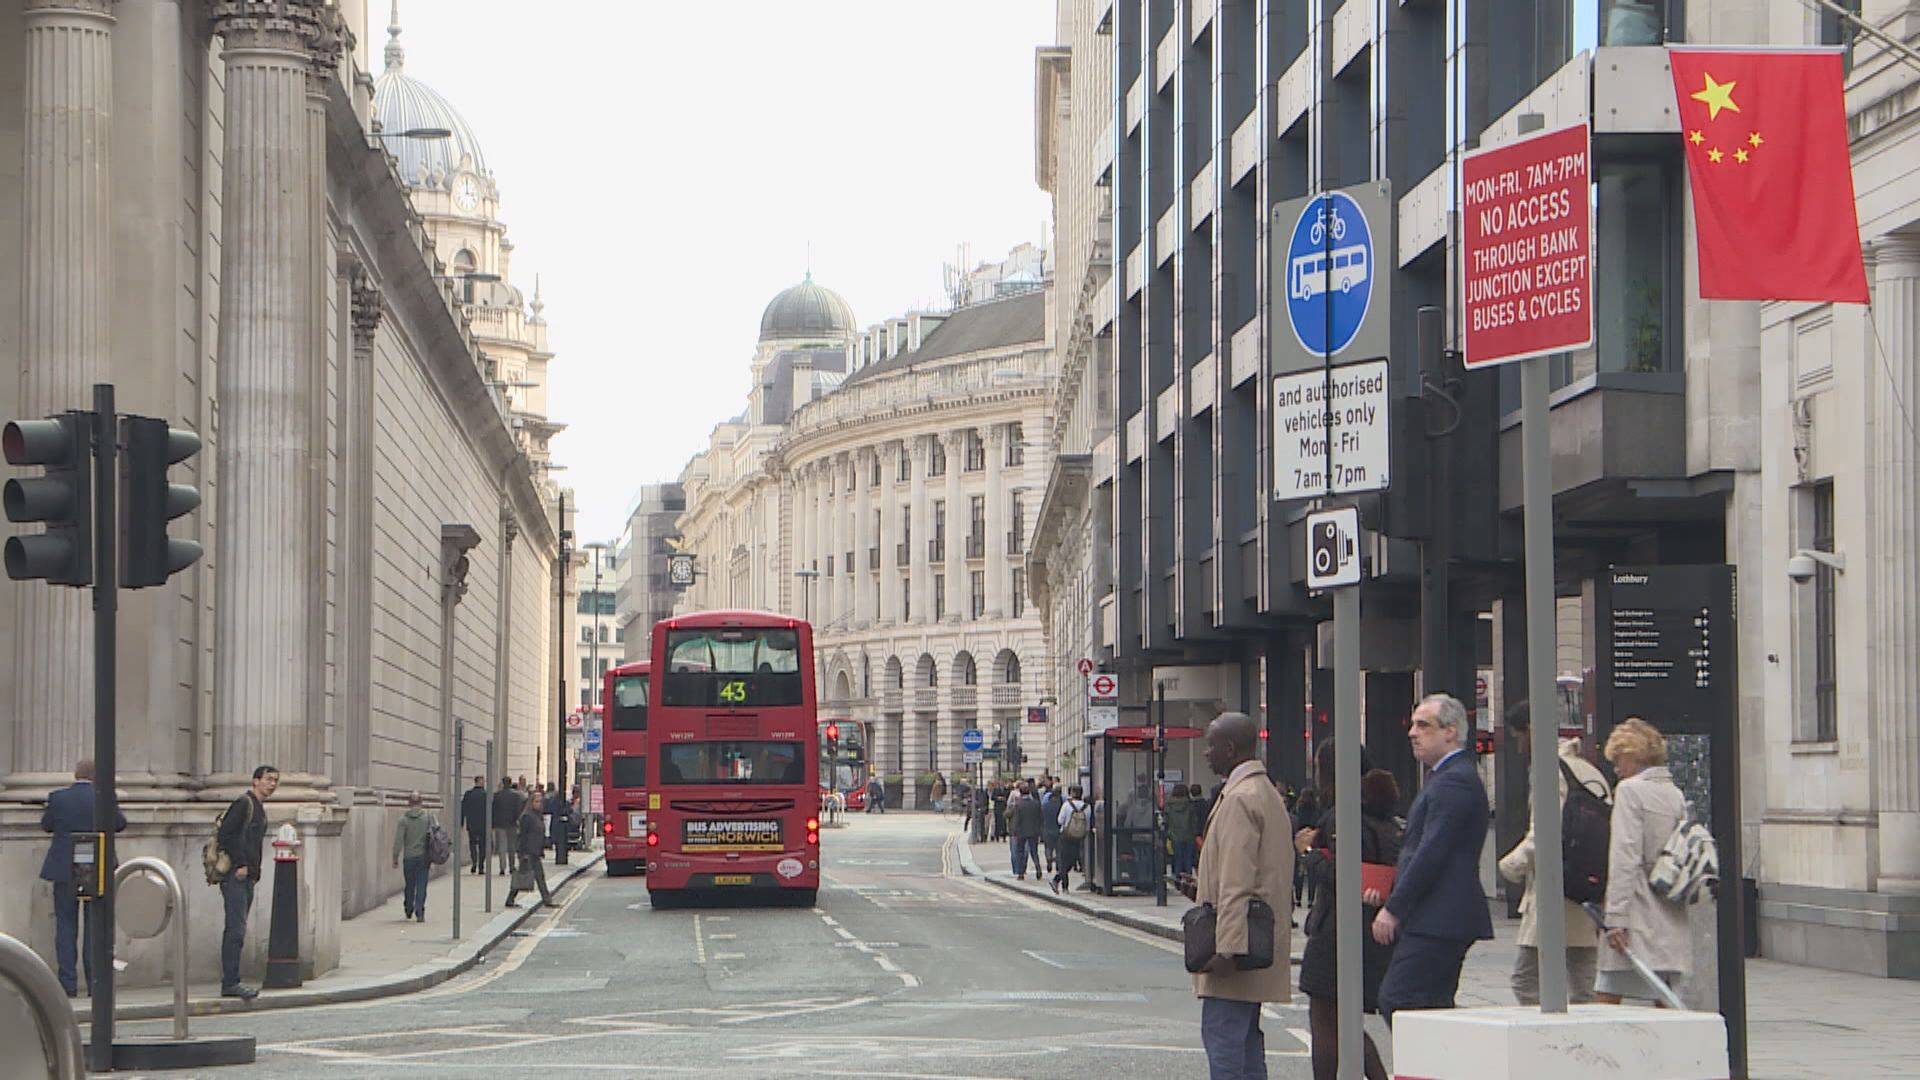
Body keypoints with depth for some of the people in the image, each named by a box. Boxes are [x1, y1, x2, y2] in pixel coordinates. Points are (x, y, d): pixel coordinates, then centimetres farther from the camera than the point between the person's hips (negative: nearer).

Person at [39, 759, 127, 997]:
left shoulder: (58, 798, -6)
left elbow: (46, 825, 9)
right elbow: (120, 824, 6)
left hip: (64, 872, 0)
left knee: (66, 926, 7)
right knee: (95, 928, 6)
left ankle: (68, 984, 3)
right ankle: (95, 984, 2)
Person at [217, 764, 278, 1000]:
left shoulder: (259, 809, 20)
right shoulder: (243, 803, -9)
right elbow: (225, 835, -17)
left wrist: (254, 871, 14)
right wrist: (239, 865, -17)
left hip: (247, 877, 10)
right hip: (235, 877, -10)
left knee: (236, 930, 10)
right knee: (236, 930, -12)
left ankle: (229, 982, 13)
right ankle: (231, 982, -13)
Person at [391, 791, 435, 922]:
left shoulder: (403, 819, -5)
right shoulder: (428, 817, -2)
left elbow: (398, 841, -7)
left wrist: (395, 858, 1)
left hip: (409, 857, 0)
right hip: (423, 856, 0)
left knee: (409, 885, 16)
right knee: (421, 886, 1)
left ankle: (408, 910, 30)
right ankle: (419, 913, -7)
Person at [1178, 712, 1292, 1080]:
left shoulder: (1240, 799, -15)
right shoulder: (1267, 794, 17)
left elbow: (1239, 882, -21)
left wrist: (1228, 948, -23)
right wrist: (1205, 891, 23)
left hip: (1236, 945, -10)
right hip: (1257, 947, 10)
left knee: (1222, 1034, -11)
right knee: (1246, 1035, 13)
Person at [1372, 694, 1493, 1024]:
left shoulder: (1455, 781, -14)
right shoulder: (1451, 776, 20)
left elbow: (1432, 853, -20)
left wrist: (1393, 909, -17)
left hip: (1437, 921, -11)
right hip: (1441, 920, 11)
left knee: (1397, 1000, -13)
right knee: (1435, 1006, 10)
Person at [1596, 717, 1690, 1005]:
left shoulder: (1630, 790, -7)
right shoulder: (1676, 795, 14)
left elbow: (1625, 858, -14)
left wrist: (1617, 917, -16)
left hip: (1640, 914, -7)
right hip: (1672, 920, 7)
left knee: (1606, 998, -6)